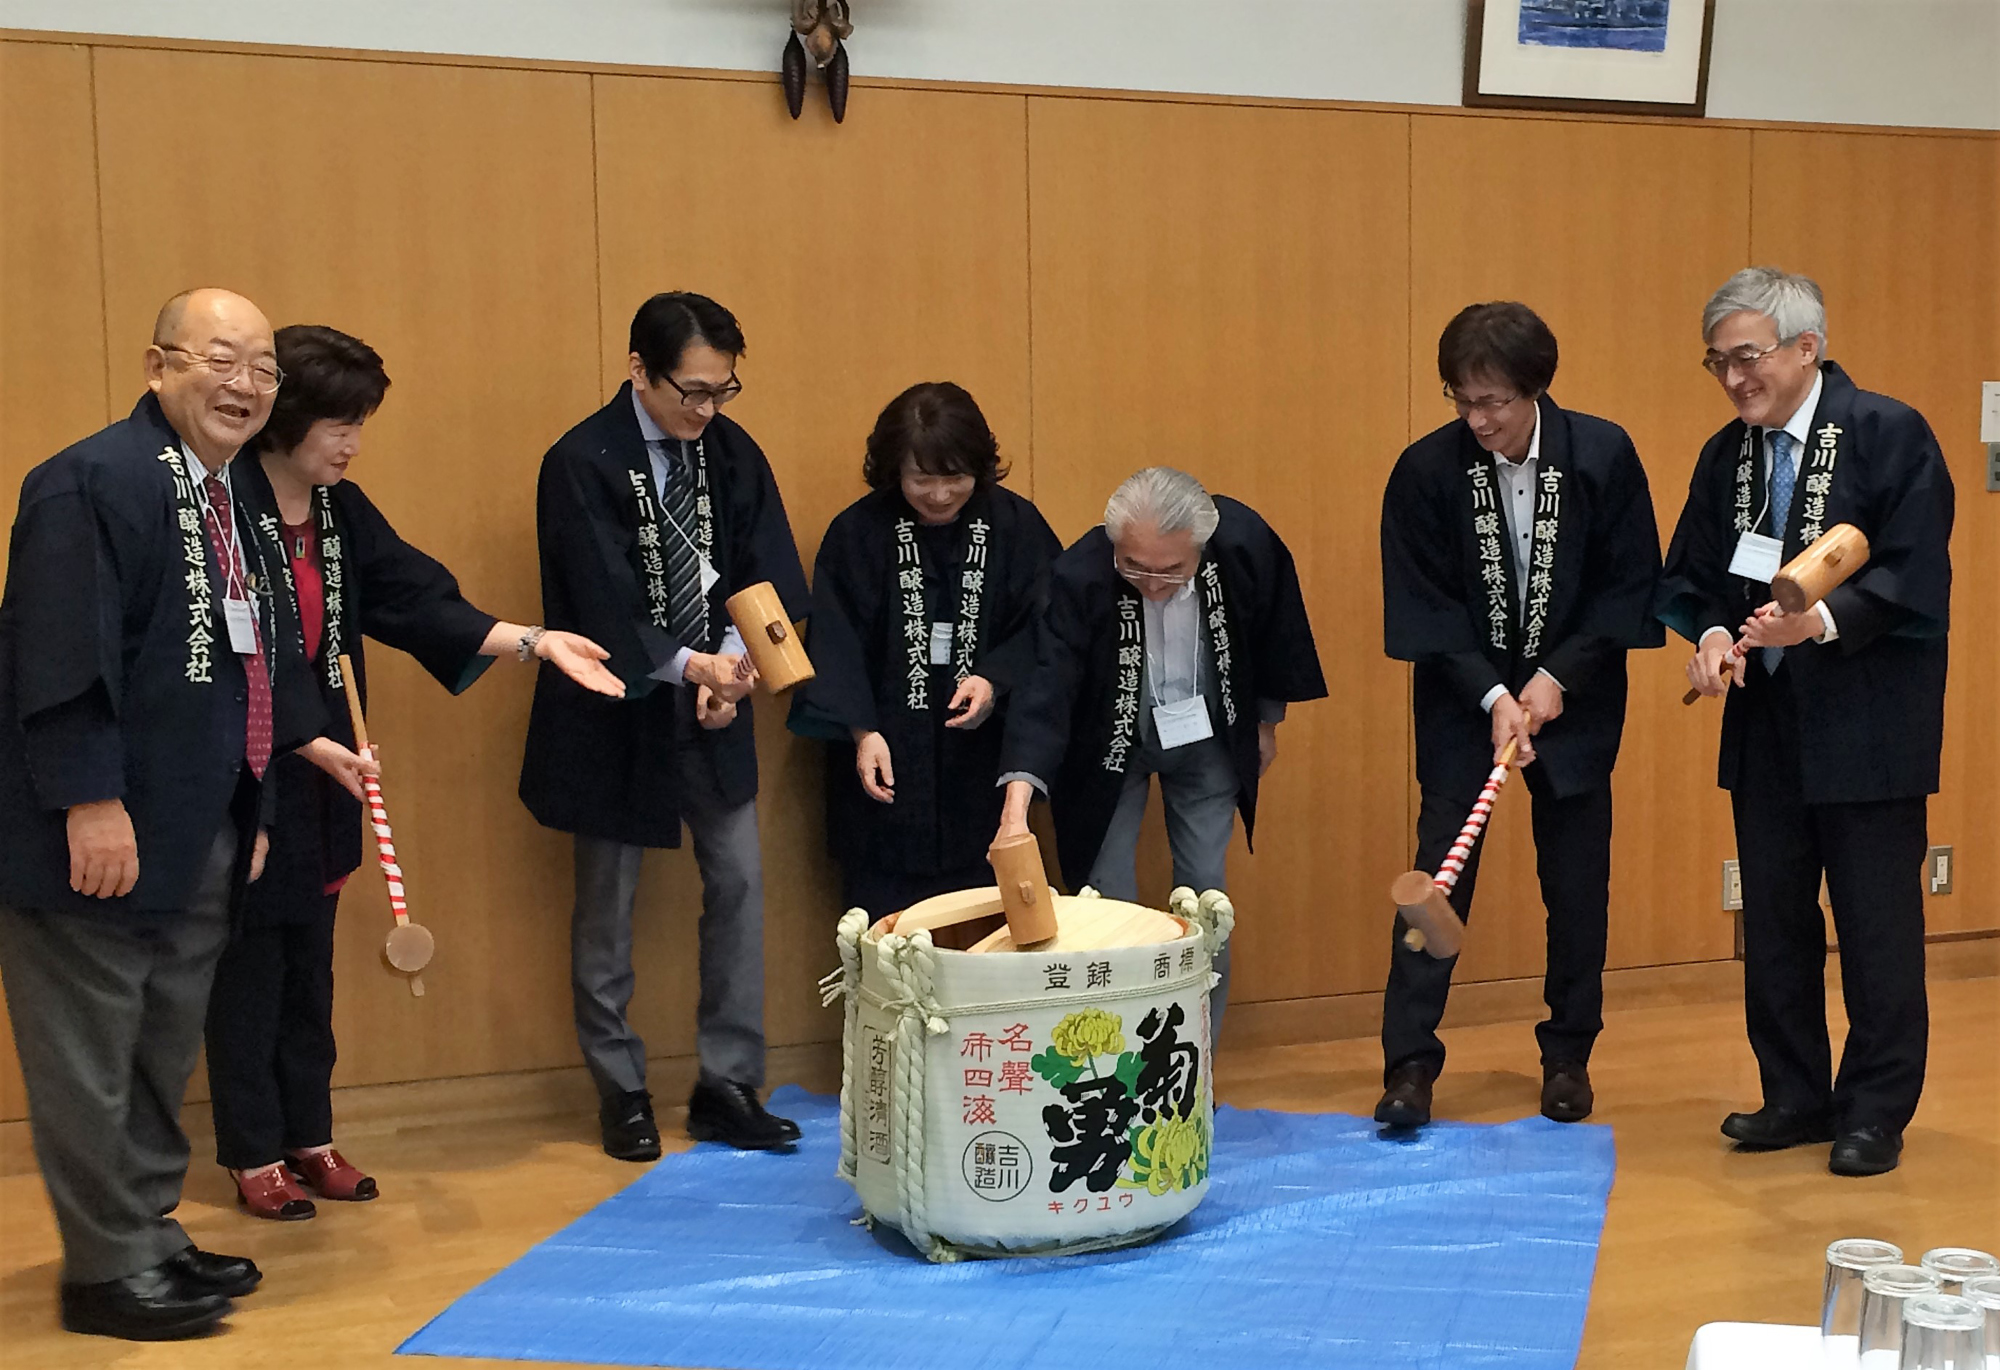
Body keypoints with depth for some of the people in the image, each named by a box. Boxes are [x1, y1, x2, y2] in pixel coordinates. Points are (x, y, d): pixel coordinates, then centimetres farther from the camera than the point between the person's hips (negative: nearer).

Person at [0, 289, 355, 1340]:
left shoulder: (233, 501, 13)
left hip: (198, 840, 10)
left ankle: (149, 1234, 31)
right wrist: (92, 804, -25)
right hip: (101, 836, -9)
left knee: (163, 1054, 18)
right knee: (91, 1060, 4)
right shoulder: (95, 482, -16)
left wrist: (253, 812, 17)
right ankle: (105, 1270, 15)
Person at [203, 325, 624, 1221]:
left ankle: (308, 1138, 25)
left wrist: (537, 642, -6)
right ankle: (253, 1156, 16)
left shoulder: (342, 511, 7)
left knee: (309, 968, 14)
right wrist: (295, 736, -16)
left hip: (317, 777, 7)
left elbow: (421, 603, 3)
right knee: (249, 968, 3)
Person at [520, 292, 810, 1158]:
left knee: (738, 885, 4)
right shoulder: (581, 464, -15)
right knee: (606, 906, 9)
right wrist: (689, 665, -29)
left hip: (711, 708, 5)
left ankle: (727, 1086, 17)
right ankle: (621, 1092, 24)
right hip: (617, 712, -4)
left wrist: (733, 665, -17)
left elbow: (764, 579, -1)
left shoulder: (732, 454, 0)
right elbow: (603, 606, -21)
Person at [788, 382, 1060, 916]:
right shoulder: (858, 533, -2)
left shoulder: (1017, 526, 0)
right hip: (885, 766, -1)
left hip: (983, 766, 1)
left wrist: (998, 681, -17)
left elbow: (1043, 630, 1)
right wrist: (861, 730, -15)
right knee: (883, 923, 2)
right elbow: (835, 645, -4)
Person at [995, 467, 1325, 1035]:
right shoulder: (1080, 575, -33)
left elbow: (1274, 633, -4)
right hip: (1109, 742, -2)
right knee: (1107, 898, -1)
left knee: (1205, 891, 7)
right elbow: (1047, 687, -39)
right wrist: (1016, 806, -51)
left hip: (1207, 736, 2)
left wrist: (1265, 723, 9)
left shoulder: (1248, 545, -25)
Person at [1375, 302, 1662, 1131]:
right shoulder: (1425, 469, -14)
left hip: (1574, 696, 1)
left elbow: (1630, 585, -6)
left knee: (1577, 881, 8)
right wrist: (1492, 695, -19)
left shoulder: (1605, 455, -11)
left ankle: (1568, 1054, 24)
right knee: (1440, 872, -6)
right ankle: (1408, 1067, 0)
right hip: (1463, 698, -1)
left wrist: (1558, 676, -14)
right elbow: (1423, 603, -10)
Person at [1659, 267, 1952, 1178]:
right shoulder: (1726, 455, 9)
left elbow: (1914, 577, -14)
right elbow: (1692, 574, 10)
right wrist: (1712, 632, -11)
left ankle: (1875, 1111, 15)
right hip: (1767, 723, 6)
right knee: (1774, 918, 12)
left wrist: (1821, 619, -28)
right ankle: (1795, 1095, 25)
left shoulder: (1891, 434, -8)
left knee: (1877, 923, 2)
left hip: (1868, 725, -6)